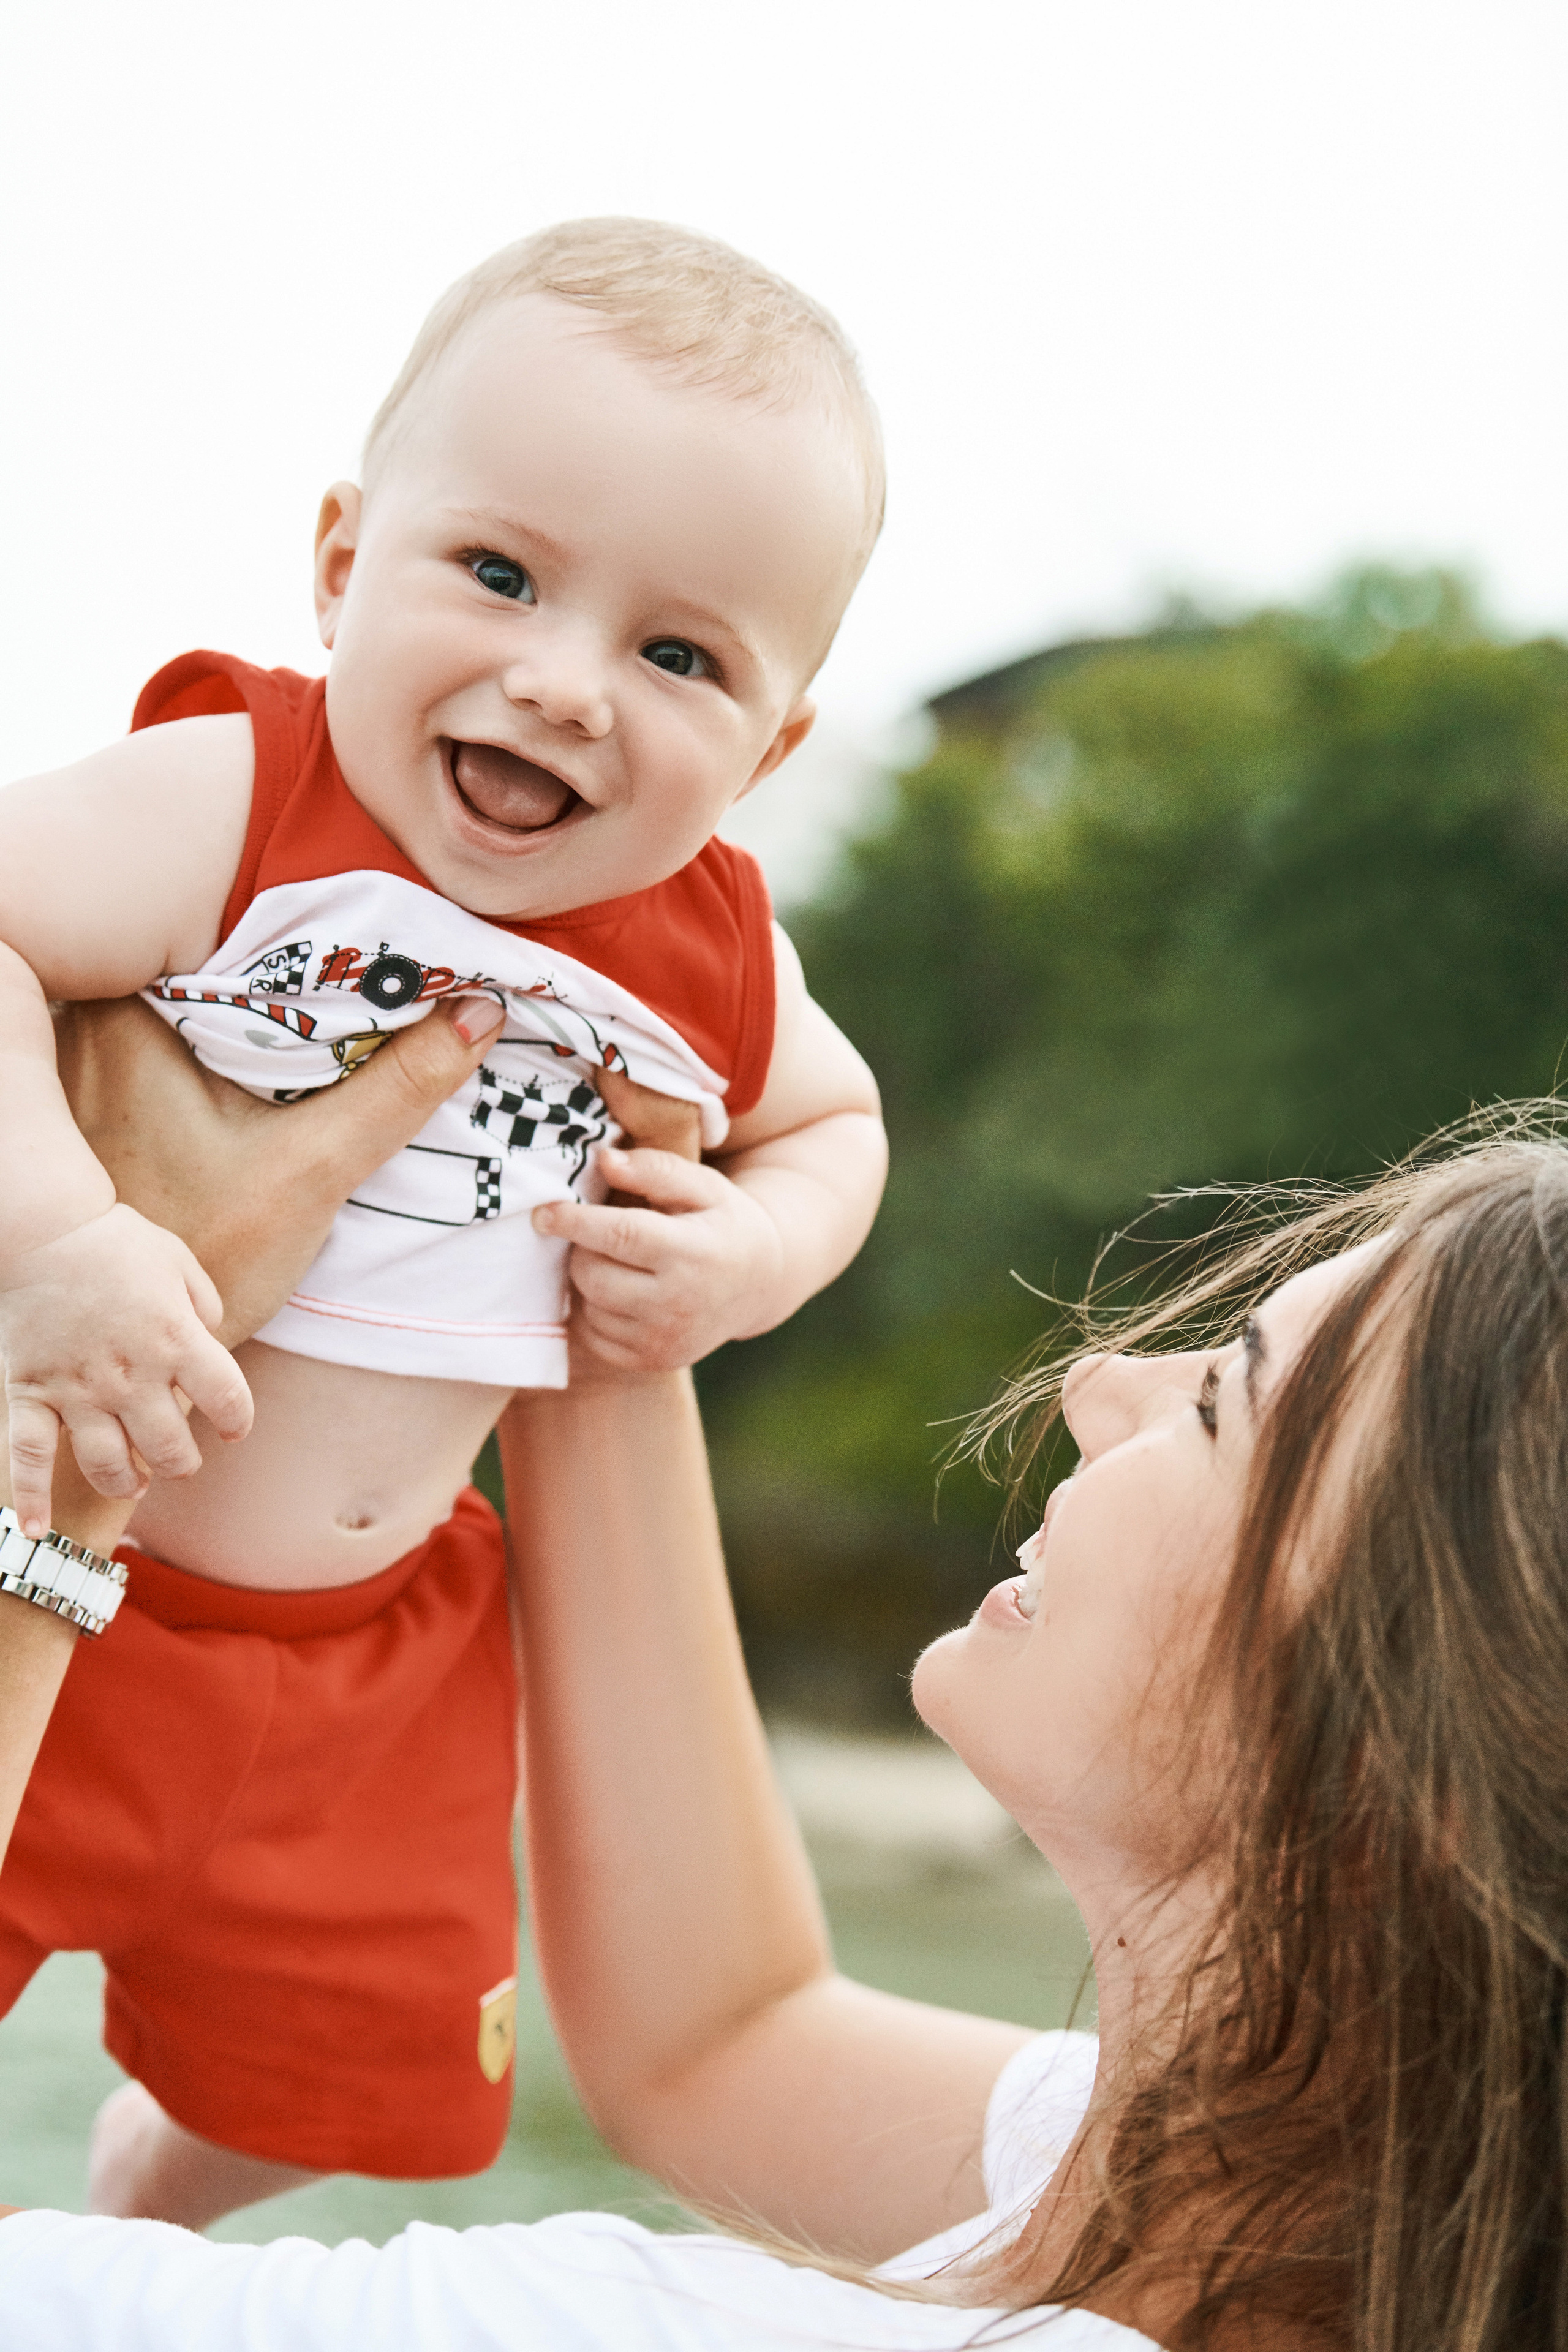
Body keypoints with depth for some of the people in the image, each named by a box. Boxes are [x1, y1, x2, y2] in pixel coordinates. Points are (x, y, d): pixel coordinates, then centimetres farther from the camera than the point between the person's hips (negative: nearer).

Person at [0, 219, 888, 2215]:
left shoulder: (712, 956, -3)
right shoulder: (226, 802, -21)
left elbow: (829, 1117, 16)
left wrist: (753, 1255, -5)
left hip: (377, 1662, 5)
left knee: (331, 2070, 23)